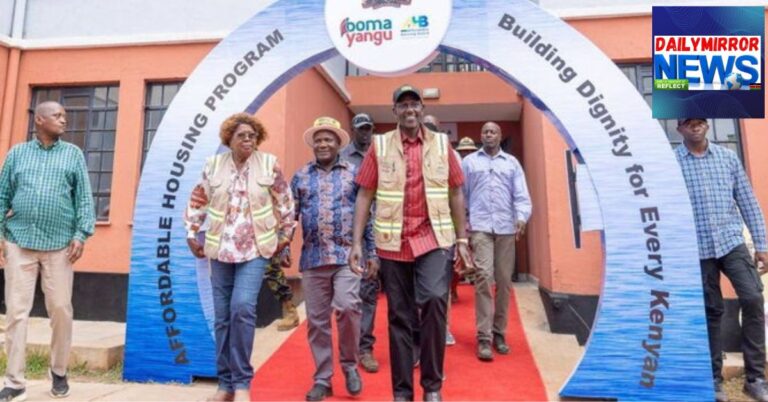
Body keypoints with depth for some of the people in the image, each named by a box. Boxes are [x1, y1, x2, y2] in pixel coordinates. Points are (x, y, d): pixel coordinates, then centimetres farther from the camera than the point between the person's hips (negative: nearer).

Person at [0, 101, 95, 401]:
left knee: (61, 310, 4)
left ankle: (59, 372, 21)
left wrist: (81, 234, -6)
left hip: (59, 245, -1)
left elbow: (84, 198, 2)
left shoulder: (73, 154, 8)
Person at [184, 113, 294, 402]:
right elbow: (197, 202, 12)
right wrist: (191, 234, 9)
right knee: (222, 318, 8)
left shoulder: (269, 164, -1)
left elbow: (285, 202, 5)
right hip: (220, 250, 3)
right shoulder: (213, 165, 5)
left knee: (243, 308, -18)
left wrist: (285, 235, 6)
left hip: (255, 249, -3)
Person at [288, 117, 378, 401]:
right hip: (312, 259, 2)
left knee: (347, 307, -16)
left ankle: (350, 364, 11)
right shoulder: (300, 177, 11)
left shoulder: (354, 173, 6)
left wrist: (372, 252, 0)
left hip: (347, 255, -2)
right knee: (317, 320, 7)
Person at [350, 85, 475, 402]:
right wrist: (357, 242, -3)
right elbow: (364, 196, 3)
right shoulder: (379, 146, 4)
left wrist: (462, 239, 5)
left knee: (435, 299, -19)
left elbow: (455, 194, 8)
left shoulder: (441, 143, 7)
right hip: (393, 242, 1)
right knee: (399, 316, 7)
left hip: (434, 238, 0)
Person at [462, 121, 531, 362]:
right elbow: (460, 194, 8)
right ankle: (484, 338, -7)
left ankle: (499, 333, 20)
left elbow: (521, 195, 5)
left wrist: (522, 218, -13)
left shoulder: (512, 163, 14)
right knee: (484, 278, -12)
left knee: (504, 281, 6)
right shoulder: (469, 162, 11)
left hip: (506, 228, 3)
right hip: (480, 227, -2)